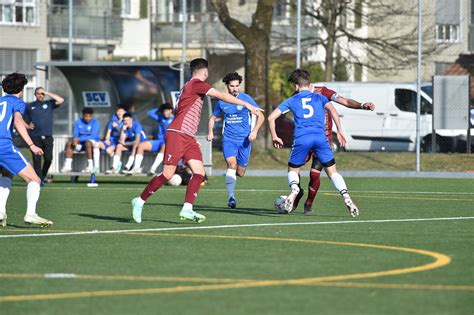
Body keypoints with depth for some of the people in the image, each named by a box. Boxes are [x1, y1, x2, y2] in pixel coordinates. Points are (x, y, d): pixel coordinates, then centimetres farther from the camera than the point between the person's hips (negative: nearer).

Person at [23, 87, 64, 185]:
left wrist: (47, 93, -1)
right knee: (37, 160, -7)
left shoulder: (49, 104, 14)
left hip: (47, 136, 0)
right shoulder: (29, 106, 15)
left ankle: (43, 176, 16)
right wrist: (28, 126, -5)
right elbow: (25, 121, 18)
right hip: (35, 137, 0)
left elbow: (61, 100, -2)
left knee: (48, 158, -5)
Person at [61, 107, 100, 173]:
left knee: (87, 143, -37)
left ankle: (90, 166, -34)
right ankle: (67, 165, -20)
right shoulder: (78, 122, 5)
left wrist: (79, 139, -30)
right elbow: (75, 135, 2)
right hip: (80, 143, 5)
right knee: (69, 143, -19)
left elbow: (92, 136, -21)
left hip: (92, 143, -5)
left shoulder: (95, 122, -10)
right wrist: (75, 139, -25)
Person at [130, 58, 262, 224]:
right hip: (177, 134, -9)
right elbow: (222, 96, -14)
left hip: (188, 138, 9)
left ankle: (187, 209, -11)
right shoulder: (196, 84, -7)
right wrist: (247, 105, -13)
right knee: (167, 174, -10)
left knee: (199, 173, -5)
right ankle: (140, 201, 3)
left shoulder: (189, 86, 21)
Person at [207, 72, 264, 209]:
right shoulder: (222, 102, 4)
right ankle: (231, 197, -24)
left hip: (244, 140, 0)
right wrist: (210, 132, 2)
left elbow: (261, 116, -1)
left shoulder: (246, 99, -4)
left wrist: (254, 131, -16)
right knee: (232, 164, -24)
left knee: (240, 173, 3)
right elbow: (213, 118, 20)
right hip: (228, 139, 0)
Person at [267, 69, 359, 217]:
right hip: (320, 137, 1)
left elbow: (271, 117, 15)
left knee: (293, 170, 17)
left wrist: (274, 137, 24)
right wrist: (339, 131, 3)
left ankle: (294, 189, -17)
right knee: (332, 171, 10)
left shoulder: (291, 101, 19)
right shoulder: (319, 97, 19)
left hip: (301, 138, -1)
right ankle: (346, 198, -10)